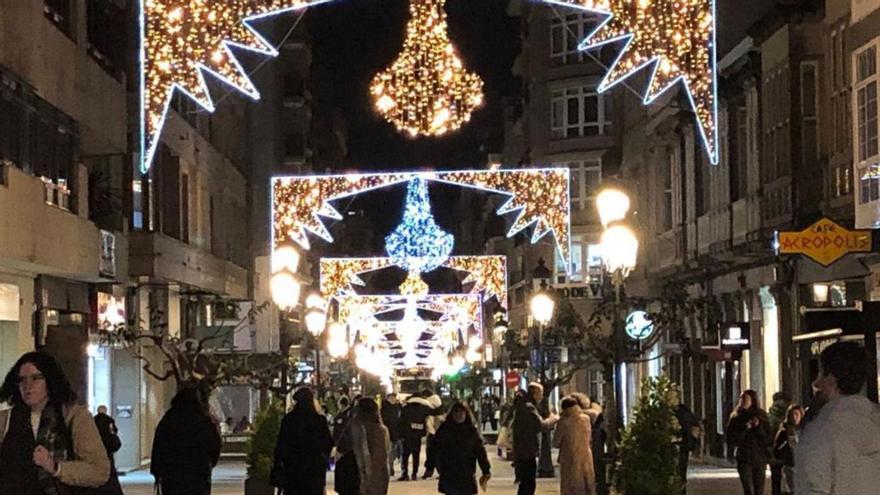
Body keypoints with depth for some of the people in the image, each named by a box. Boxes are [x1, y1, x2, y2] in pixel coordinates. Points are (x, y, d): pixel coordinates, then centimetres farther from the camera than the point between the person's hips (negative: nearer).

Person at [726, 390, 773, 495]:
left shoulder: (761, 418, 5)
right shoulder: (736, 419, 4)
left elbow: (769, 441, 1)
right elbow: (731, 440, -3)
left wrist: (758, 427, -12)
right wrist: (745, 429, -12)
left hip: (759, 459, 2)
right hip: (744, 459, -2)